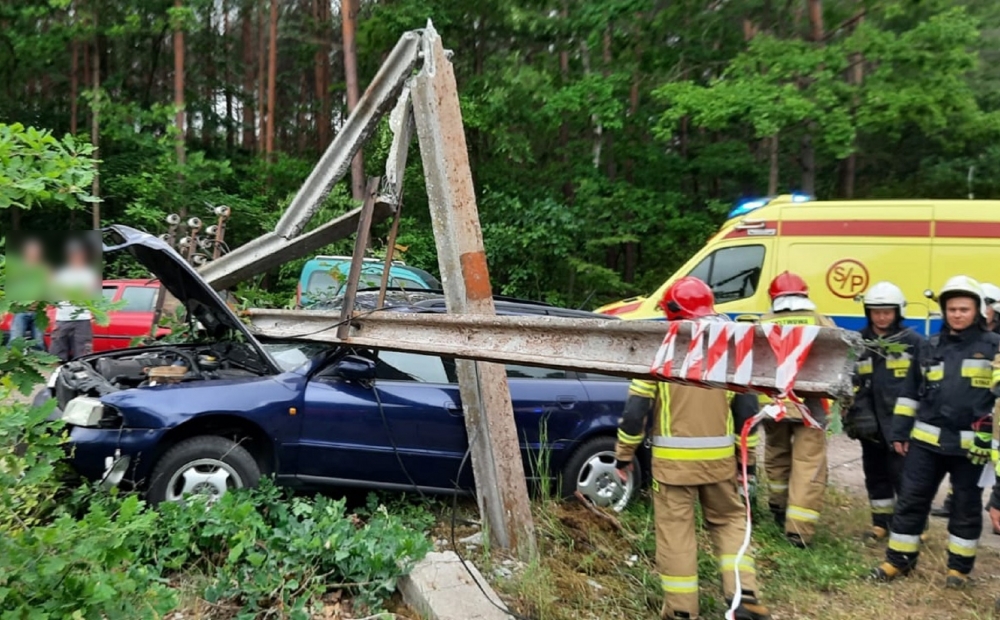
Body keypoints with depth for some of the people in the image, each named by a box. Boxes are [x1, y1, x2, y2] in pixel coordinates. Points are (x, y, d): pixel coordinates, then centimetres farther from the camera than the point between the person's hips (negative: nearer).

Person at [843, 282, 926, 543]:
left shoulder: (914, 342, -2)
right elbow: (849, 384, 11)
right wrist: (854, 414, 4)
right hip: (871, 423, 4)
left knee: (902, 473, -4)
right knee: (875, 473, 13)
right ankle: (881, 523, 27)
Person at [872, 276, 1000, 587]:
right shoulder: (932, 347, 10)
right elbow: (910, 391, 13)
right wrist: (900, 431, 10)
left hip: (971, 444, -2)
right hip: (926, 440, 3)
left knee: (966, 506, 10)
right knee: (911, 499, 5)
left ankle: (960, 566, 25)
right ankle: (899, 559, 16)